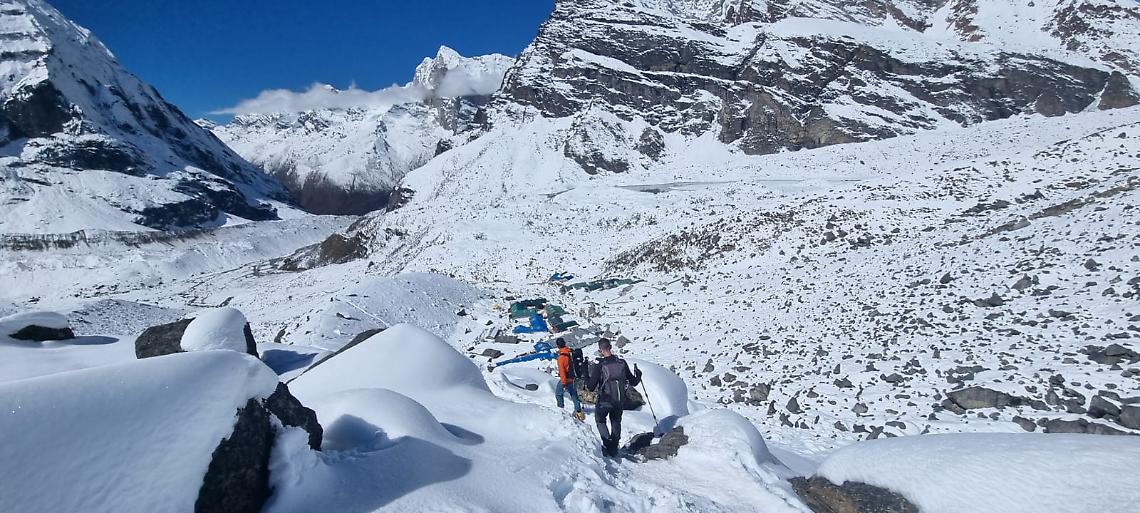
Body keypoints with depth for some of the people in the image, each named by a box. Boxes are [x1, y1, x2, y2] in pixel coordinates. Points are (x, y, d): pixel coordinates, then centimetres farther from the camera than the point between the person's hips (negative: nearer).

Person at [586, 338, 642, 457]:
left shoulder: (599, 366, -19)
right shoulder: (622, 363, -9)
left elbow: (591, 388, -16)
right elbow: (633, 382, 0)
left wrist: (586, 377, 2)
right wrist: (638, 375, 21)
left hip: (604, 401, -3)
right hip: (620, 401, 3)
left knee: (600, 420, 25)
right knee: (616, 422, 26)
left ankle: (607, 443, 10)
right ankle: (614, 449, 33)